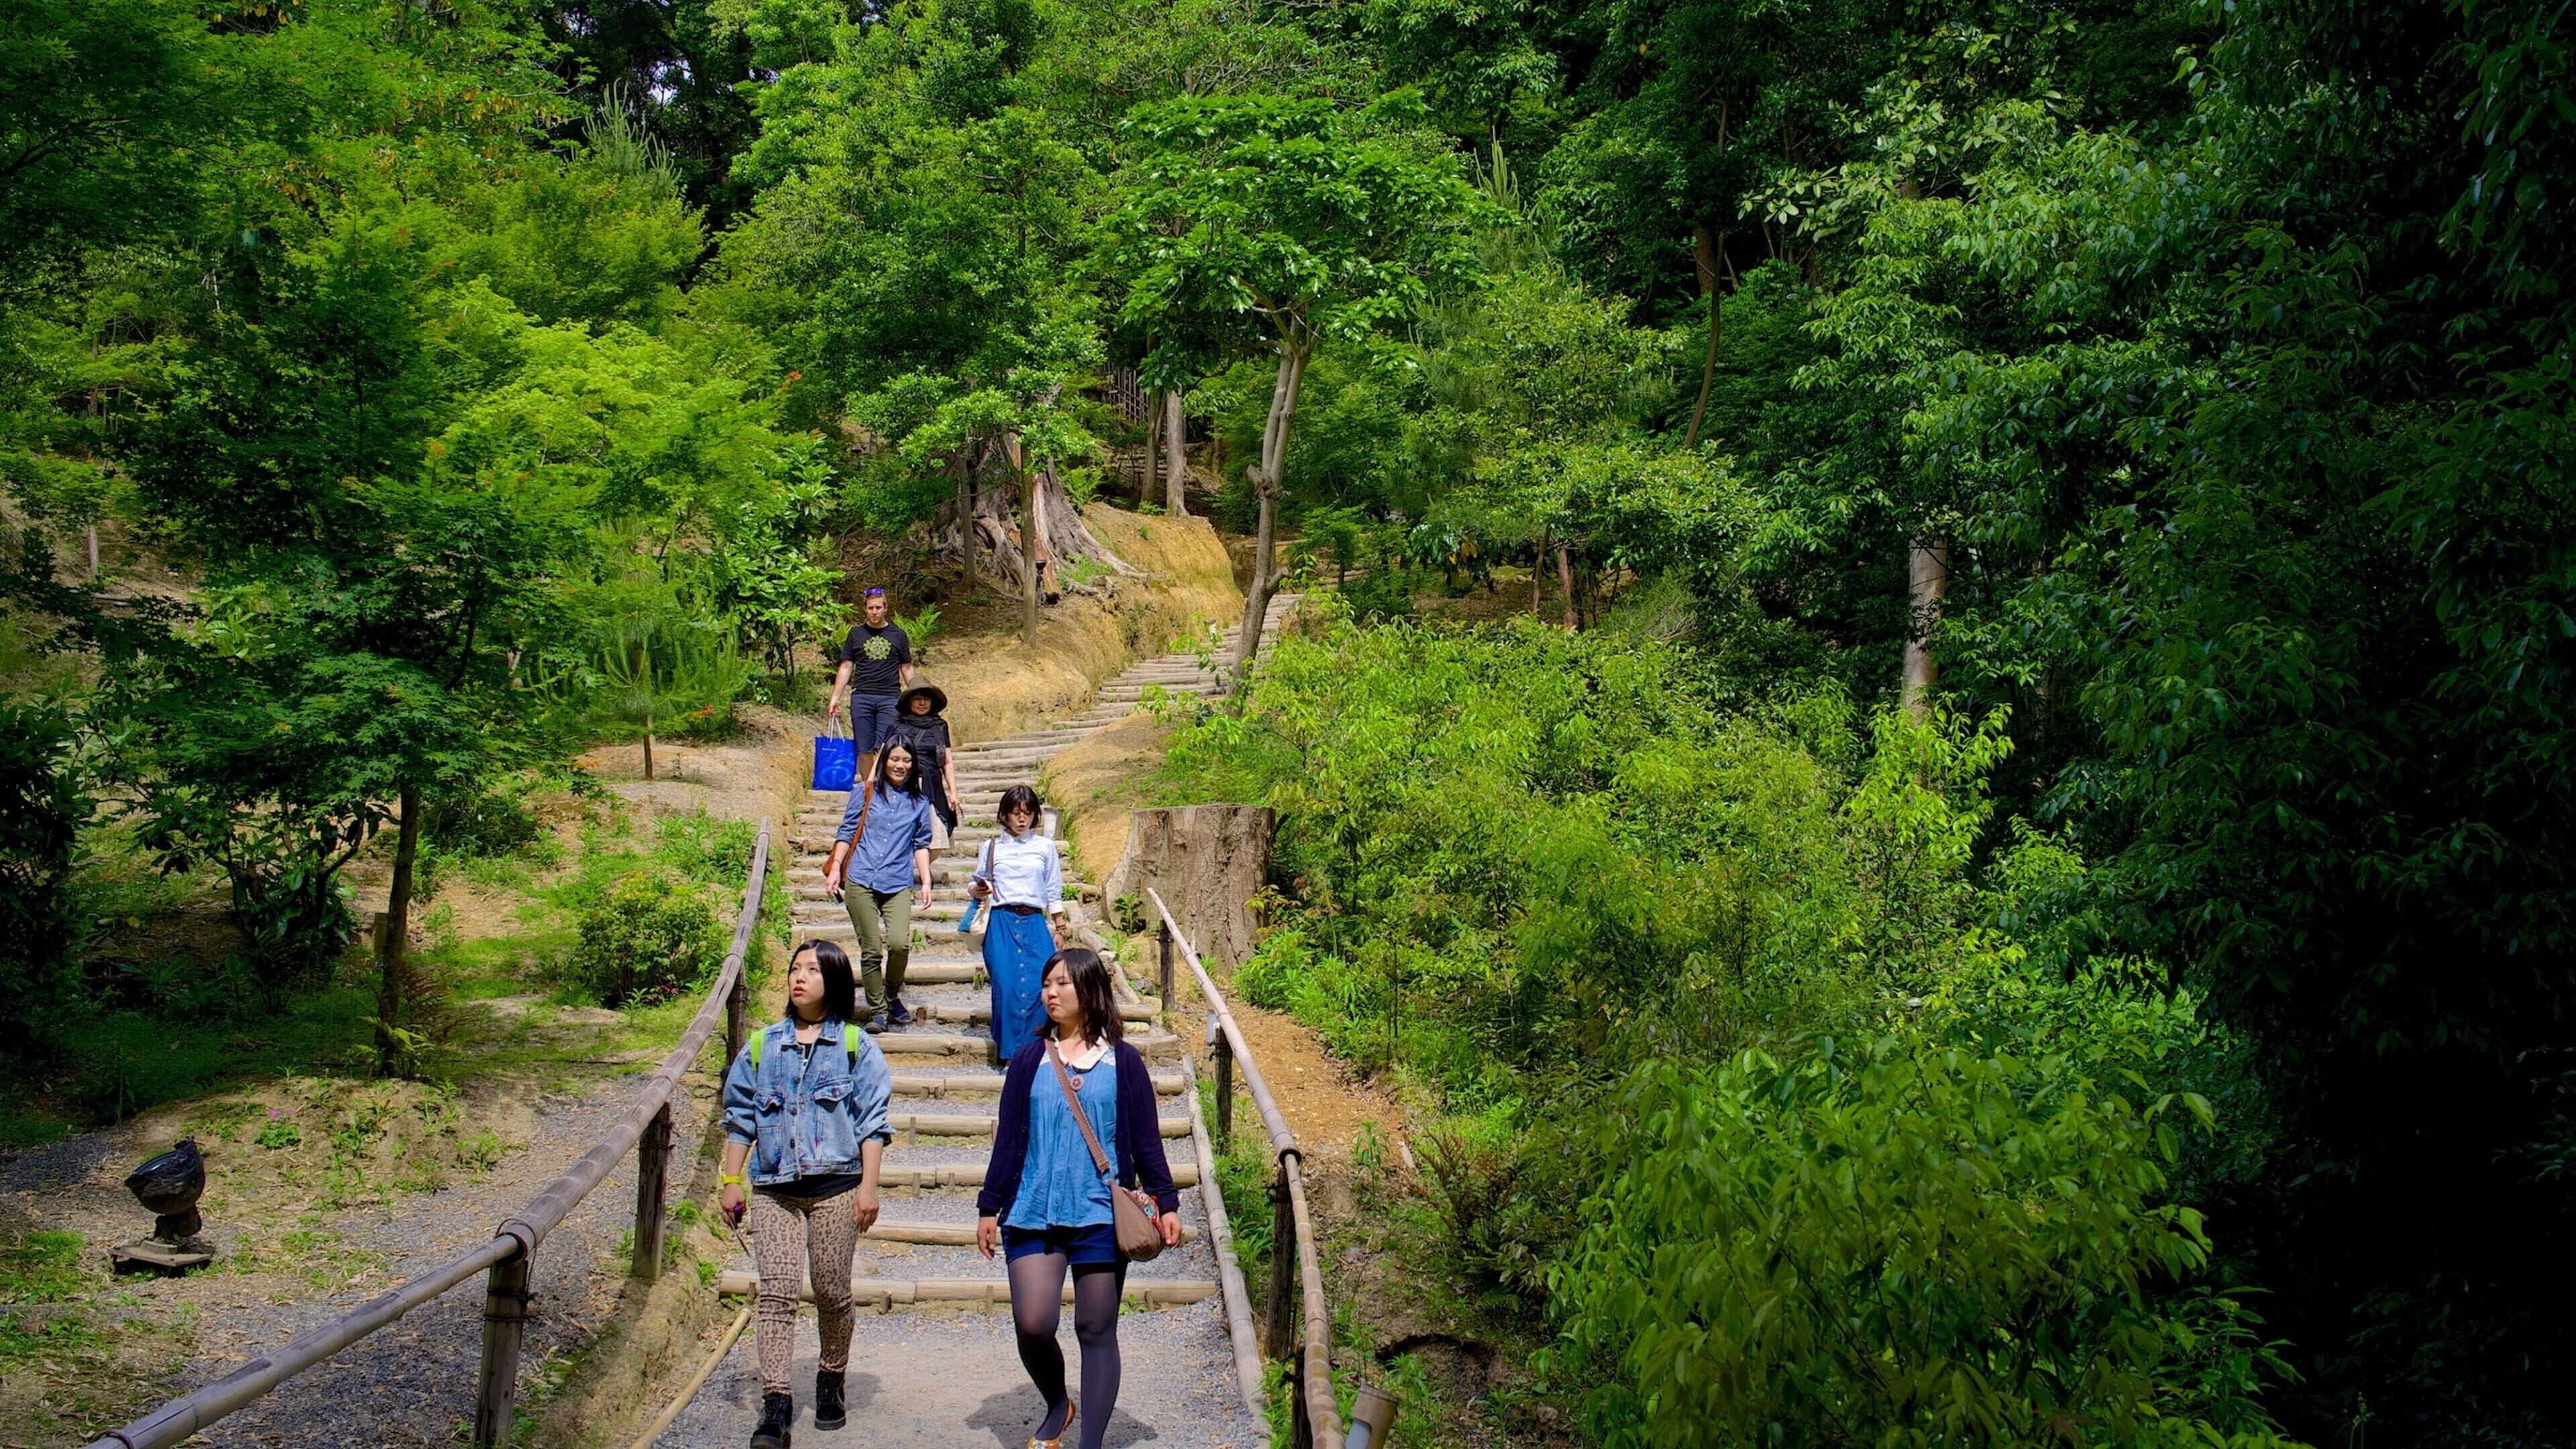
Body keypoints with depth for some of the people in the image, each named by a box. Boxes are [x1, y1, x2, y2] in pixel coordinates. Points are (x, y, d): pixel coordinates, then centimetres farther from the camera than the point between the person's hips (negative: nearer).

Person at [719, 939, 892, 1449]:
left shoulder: (855, 1046, 4)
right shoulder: (762, 1044, 12)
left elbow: (873, 1122, 2)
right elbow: (740, 1116, 15)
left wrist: (868, 1186, -5)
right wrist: (730, 1182, 9)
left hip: (835, 1186, -1)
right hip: (773, 1188, 2)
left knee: (833, 1293, 4)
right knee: (776, 1292, -9)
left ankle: (831, 1382, 26)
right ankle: (776, 1404, -11)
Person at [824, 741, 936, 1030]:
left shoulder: (919, 801, 13)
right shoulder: (865, 792, 9)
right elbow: (846, 832, 10)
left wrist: (926, 881, 9)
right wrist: (835, 869, 1)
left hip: (899, 884, 0)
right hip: (861, 881, 0)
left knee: (899, 944, -18)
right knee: (871, 950, -2)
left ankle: (893, 996, 8)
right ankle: (878, 1010, 13)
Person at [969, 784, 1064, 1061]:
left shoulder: (1046, 847, 12)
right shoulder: (992, 848, 12)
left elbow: (1054, 893, 14)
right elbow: (974, 885, 16)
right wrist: (977, 890, -8)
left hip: (1034, 924, 0)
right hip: (1001, 924, 0)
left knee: (1042, 984, -16)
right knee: (1006, 986, -12)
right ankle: (1008, 1051, -1)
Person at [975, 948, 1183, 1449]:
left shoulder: (1123, 1062, 3)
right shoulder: (1028, 1060, 7)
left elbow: (1146, 1141, 5)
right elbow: (1008, 1140, 9)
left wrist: (1166, 1202, 0)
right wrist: (989, 1207, 7)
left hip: (1101, 1216, -1)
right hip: (1033, 1215, 1)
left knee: (1096, 1331, 2)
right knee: (1032, 1325, -7)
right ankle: (1057, 1406, 23)